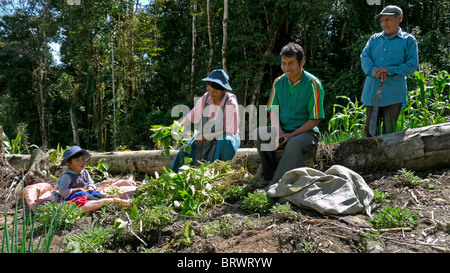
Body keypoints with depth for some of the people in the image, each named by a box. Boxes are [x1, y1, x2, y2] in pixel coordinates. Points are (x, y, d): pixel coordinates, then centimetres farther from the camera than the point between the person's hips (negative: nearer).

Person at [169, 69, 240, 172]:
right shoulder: (206, 98, -9)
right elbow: (194, 114, 6)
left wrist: (206, 137, -20)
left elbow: (230, 131, -18)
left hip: (225, 139, -4)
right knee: (187, 150, -16)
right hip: (205, 137, 4)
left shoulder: (231, 103, -21)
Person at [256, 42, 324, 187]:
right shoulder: (279, 82, 6)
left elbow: (315, 119, -9)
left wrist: (291, 135, -18)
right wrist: (279, 132, -11)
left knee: (295, 143, -38)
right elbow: (273, 111, 9)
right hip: (282, 131, 5)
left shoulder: (313, 84, -9)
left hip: (306, 132, -4)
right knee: (260, 133, -24)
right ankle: (269, 178, -16)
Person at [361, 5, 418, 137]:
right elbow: (364, 57, 2)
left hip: (393, 94, -3)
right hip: (372, 91, 4)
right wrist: (374, 70, -18)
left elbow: (412, 65, -3)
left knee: (389, 130, 1)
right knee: (369, 129, 8)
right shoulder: (374, 38, 15)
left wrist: (389, 70, -16)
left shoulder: (408, 40, 4)